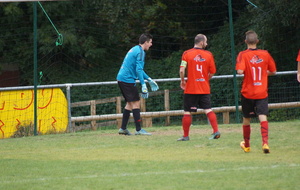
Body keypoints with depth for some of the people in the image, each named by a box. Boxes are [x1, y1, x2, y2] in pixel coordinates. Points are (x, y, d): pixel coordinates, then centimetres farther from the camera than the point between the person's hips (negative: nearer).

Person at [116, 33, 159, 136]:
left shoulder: (135, 49, 19)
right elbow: (138, 70, -19)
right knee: (135, 103, -7)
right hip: (128, 79, -10)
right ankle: (138, 130, -8)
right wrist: (143, 86, -21)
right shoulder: (140, 52, -11)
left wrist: (149, 80, 30)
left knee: (130, 103, 14)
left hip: (121, 78, 10)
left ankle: (123, 128, 15)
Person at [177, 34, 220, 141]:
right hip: (205, 89, 2)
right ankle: (216, 131, -7)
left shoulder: (187, 54, -5)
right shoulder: (208, 55, 0)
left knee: (187, 112, 5)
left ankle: (185, 136, 9)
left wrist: (182, 81, 5)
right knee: (208, 110, 4)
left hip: (191, 89, -2)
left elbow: (182, 70, -12)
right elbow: (212, 73, 4)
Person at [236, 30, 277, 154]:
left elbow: (240, 71, -24)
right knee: (263, 117, -7)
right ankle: (265, 143, -27)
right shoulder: (265, 54, -1)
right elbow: (273, 71, 8)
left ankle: (246, 145, 31)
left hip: (247, 93, -1)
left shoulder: (243, 55, -10)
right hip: (262, 93, 1)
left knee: (246, 119, 15)